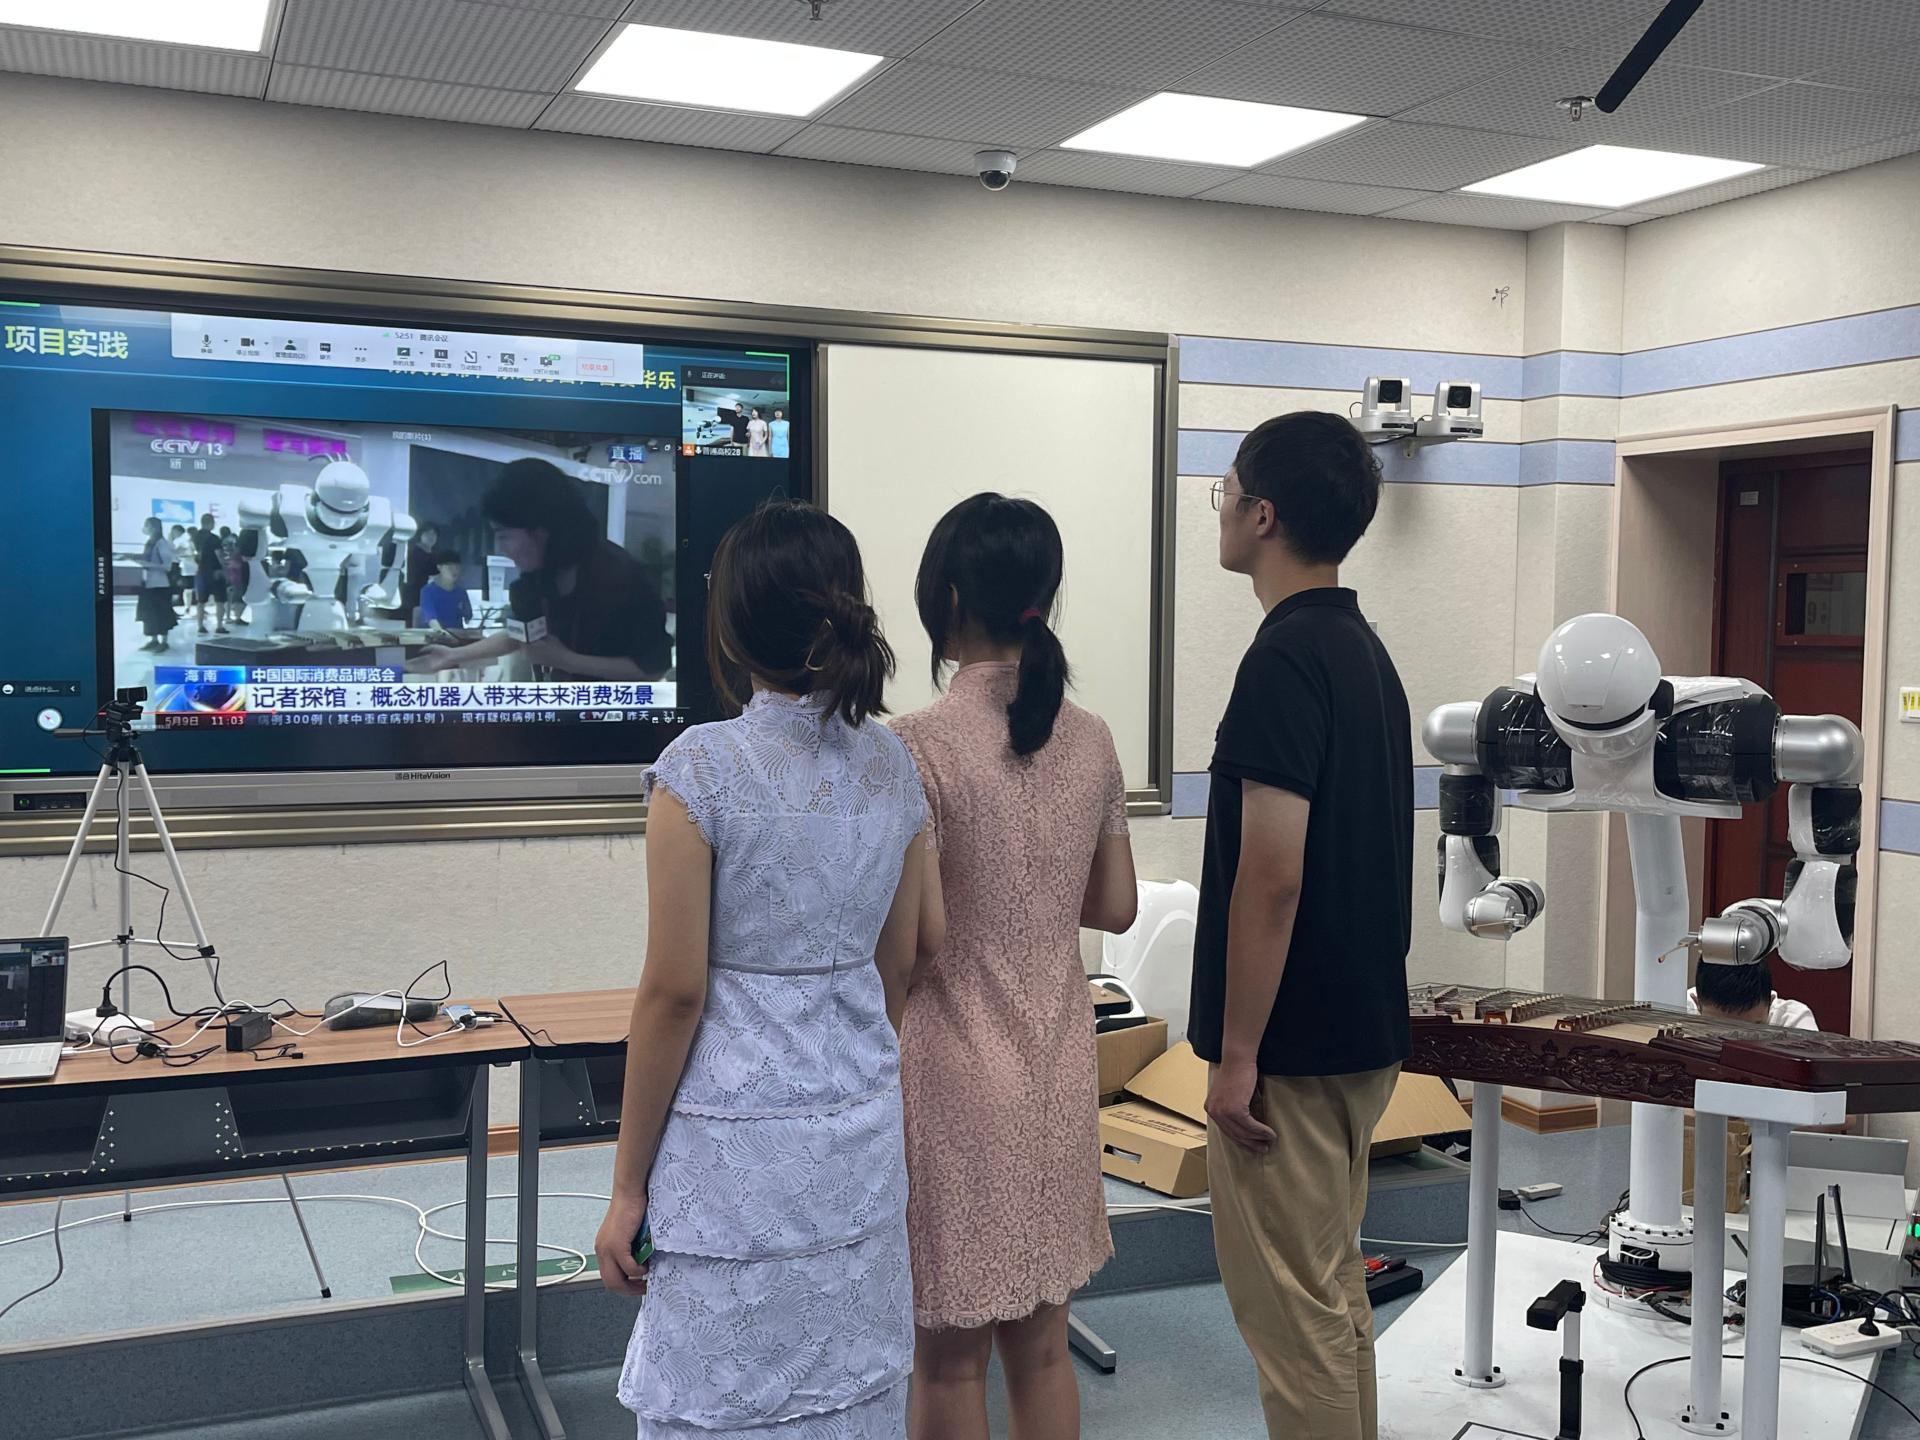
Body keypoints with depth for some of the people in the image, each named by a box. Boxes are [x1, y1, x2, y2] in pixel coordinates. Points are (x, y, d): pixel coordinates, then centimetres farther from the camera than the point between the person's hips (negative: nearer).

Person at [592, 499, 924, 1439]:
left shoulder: (701, 769, -14)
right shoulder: (893, 766, 3)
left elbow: (675, 992, -13)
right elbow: (895, 970, 10)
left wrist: (628, 1184, -5)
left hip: (736, 1147, -5)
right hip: (863, 1137, 6)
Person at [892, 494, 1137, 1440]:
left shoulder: (918, 745, -16)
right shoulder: (1091, 740, 1)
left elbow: (921, 934, -19)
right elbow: (1114, 907, 8)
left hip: (953, 1069, -5)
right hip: (1059, 1064, 6)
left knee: (950, 1353, 9)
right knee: (1042, 1342, 17)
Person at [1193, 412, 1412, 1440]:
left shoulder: (1284, 658, -19)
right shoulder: (1365, 649, 11)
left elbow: (1271, 876, -23)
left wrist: (1236, 1054, -18)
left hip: (1291, 1045, -10)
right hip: (1363, 1030, 10)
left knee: (1290, 1306, 2)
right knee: (1330, 1289, 19)